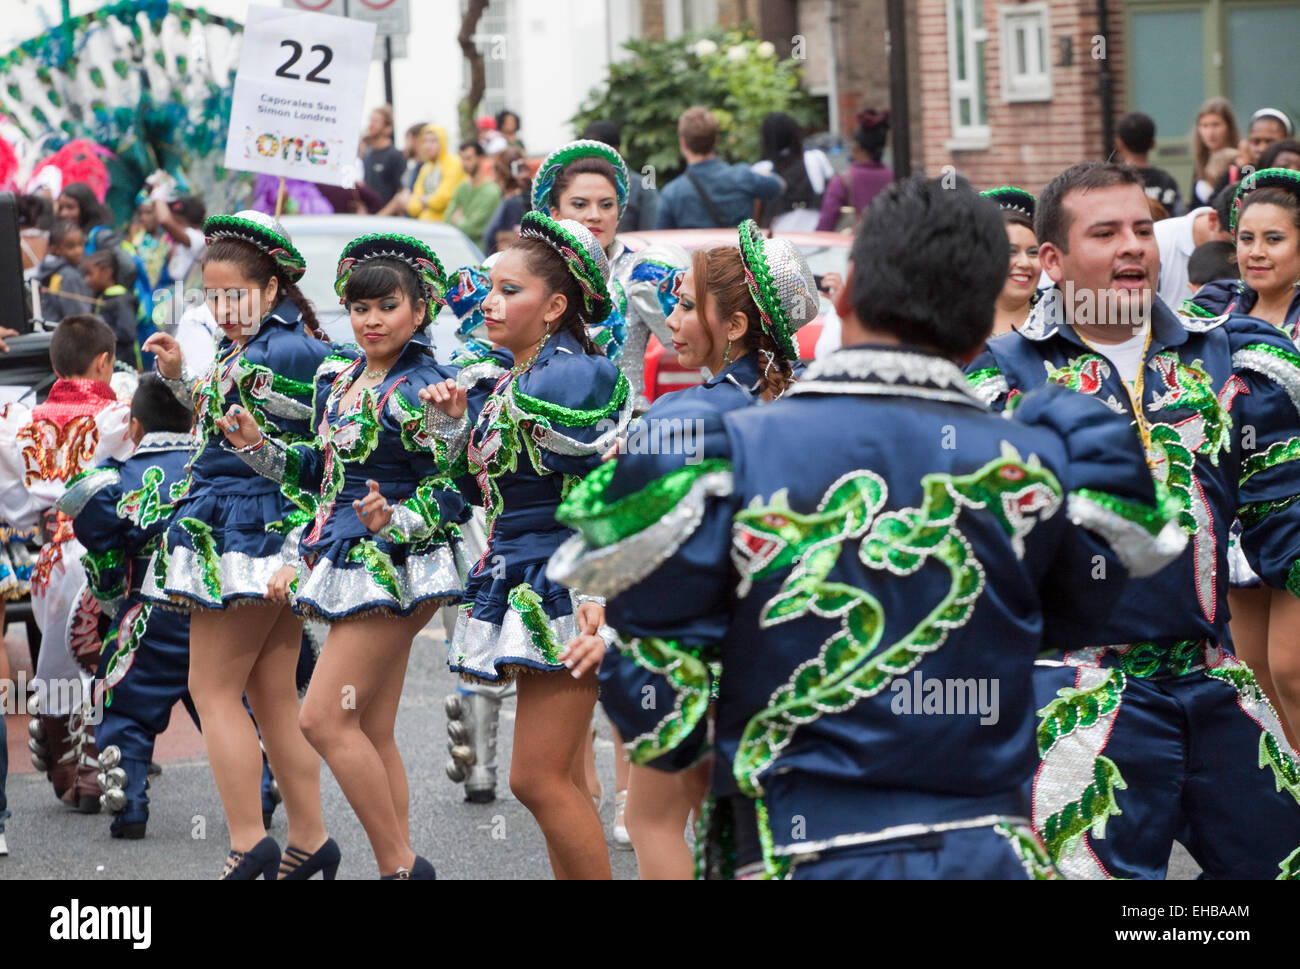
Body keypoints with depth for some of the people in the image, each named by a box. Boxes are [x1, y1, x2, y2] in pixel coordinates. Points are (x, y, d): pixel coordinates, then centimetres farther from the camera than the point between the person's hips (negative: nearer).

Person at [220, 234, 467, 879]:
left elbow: (451, 491, -16)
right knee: (371, 733, 8)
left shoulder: (422, 391, -13)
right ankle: (401, 868, 11)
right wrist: (259, 448, 8)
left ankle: (399, 866, -5)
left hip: (394, 563, -9)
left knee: (323, 717, -12)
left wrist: (395, 521, -32)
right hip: (350, 560, 9)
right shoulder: (339, 376, 12)